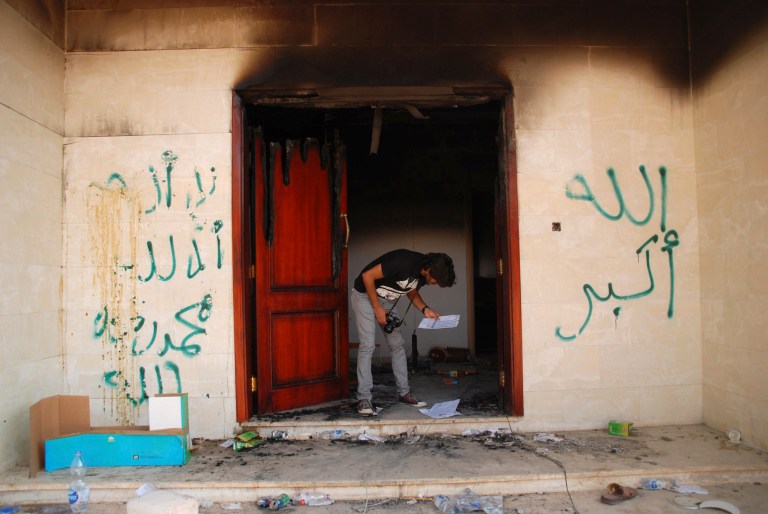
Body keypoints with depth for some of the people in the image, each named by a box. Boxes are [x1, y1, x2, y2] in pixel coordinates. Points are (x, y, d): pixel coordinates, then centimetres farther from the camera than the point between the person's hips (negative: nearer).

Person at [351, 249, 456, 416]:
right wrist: (377, 309, -22)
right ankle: (364, 398, -8)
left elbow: (412, 292, 12)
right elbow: (367, 276, -28)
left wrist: (425, 309, -8)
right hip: (365, 296, -8)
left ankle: (404, 393, 12)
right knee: (367, 345, -14)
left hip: (387, 301, 8)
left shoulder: (422, 275, -7)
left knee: (397, 344, 4)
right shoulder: (404, 262, -33)